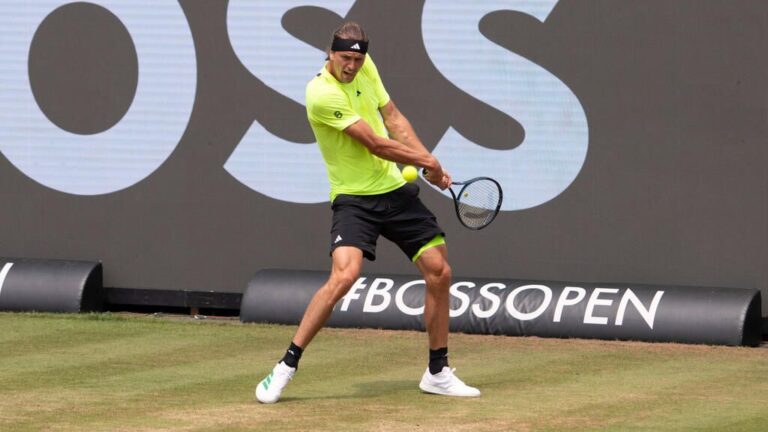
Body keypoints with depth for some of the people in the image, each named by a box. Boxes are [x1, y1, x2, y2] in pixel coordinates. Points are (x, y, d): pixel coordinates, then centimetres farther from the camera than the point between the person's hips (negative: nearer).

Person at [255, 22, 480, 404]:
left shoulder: (365, 68, 3)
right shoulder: (322, 93, -21)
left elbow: (393, 118, 11)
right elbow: (374, 144, -19)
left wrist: (428, 162, -2)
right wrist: (427, 162, -9)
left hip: (395, 189, 7)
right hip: (354, 198, -7)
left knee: (439, 271, 3)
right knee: (344, 275, -27)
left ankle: (437, 373, 17)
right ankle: (286, 366, -17)